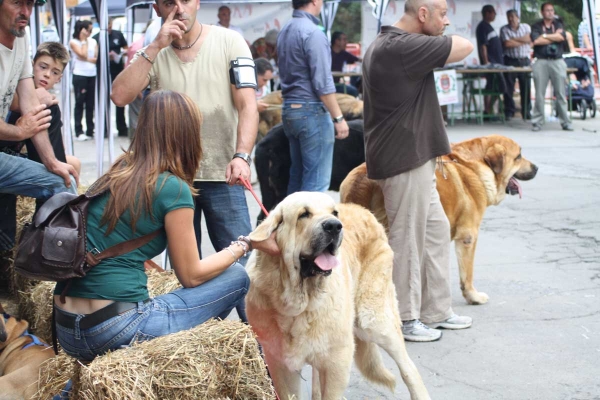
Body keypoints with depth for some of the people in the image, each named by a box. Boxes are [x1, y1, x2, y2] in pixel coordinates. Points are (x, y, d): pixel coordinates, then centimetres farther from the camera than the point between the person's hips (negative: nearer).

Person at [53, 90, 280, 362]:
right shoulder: (174, 189, -11)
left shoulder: (112, 176, 9)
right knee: (237, 278, 8)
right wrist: (246, 244, 9)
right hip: (116, 332, -8)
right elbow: (191, 276, -1)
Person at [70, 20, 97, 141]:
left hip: (92, 75, 4)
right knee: (79, 103, -2)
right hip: (80, 75, -4)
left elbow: (96, 58, 6)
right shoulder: (73, 42, 1)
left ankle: (90, 131, 12)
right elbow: (83, 54, -11)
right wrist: (84, 41, -3)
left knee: (91, 104, 6)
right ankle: (79, 132, 0)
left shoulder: (93, 42, 13)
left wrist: (86, 59, -9)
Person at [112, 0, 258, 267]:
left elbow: (247, 106, -10)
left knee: (239, 262, -4)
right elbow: (120, 96, -12)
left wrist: (241, 156, -25)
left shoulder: (229, 42, -3)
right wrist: (156, 46, -15)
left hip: (223, 175, -2)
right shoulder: (153, 53, 3)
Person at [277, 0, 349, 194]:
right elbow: (323, 83, -17)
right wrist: (338, 118, -12)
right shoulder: (313, 32, -14)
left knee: (297, 176, 13)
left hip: (289, 109, 9)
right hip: (312, 111, -9)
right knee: (316, 181, -4)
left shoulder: (285, 31, 12)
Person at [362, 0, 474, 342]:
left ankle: (437, 310, 26)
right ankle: (404, 320, 12)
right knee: (408, 240, 0)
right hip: (405, 160, -11)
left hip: (415, 159, 11)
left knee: (436, 230, 16)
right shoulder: (404, 47, -21)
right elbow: (465, 47, -17)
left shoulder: (385, 44, 14)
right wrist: (438, 36, 3)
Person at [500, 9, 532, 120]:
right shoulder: (504, 29, 4)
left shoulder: (526, 27, 10)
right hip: (510, 60, -1)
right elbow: (507, 43, -10)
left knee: (526, 87, 2)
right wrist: (522, 42, -5)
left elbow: (529, 39, -7)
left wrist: (514, 39, -9)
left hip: (524, 61, 1)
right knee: (509, 87, -3)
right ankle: (509, 111, 4)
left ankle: (526, 112, 9)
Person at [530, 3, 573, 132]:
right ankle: (537, 122, 2)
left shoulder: (558, 24, 16)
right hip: (541, 62, -2)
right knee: (539, 94, -3)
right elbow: (536, 41, -9)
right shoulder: (536, 26, 9)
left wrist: (545, 36, -4)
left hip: (557, 61, 2)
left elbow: (562, 37, -3)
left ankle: (565, 122, 4)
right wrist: (554, 36, -1)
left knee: (561, 93, 1)